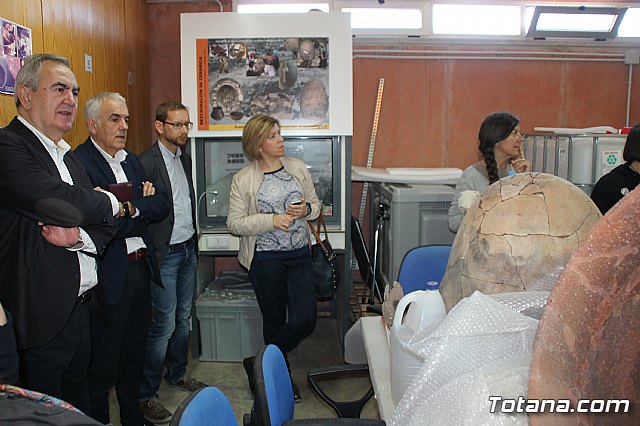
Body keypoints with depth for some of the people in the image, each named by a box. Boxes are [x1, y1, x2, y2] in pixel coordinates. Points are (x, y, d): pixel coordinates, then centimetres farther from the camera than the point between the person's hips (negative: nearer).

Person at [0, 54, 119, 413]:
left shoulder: (67, 155, 15)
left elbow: (107, 225, 11)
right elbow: (65, 204, -28)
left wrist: (79, 236, -13)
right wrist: (110, 201, -6)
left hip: (80, 312, 8)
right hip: (40, 320, -8)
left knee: (81, 409, 20)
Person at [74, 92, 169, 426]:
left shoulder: (132, 161, 13)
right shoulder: (78, 162, -13)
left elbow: (162, 205, 4)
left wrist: (131, 207, -13)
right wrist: (142, 205, -11)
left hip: (140, 270, 8)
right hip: (108, 277, -8)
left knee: (134, 356, 21)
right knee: (103, 365, 8)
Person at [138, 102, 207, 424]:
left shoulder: (185, 158, 11)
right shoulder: (146, 162, -16)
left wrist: (193, 240, 15)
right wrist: (152, 252, -17)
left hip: (188, 249, 8)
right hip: (164, 253, -8)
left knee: (183, 318, 18)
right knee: (164, 324, -4)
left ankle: (177, 375, 35)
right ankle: (146, 394, 11)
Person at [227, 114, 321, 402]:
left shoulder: (298, 168, 5)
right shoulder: (243, 179, -6)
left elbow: (316, 204, 13)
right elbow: (234, 223, -8)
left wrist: (305, 209, -10)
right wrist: (272, 220, -18)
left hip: (299, 254, 4)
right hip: (265, 258, -3)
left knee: (305, 319, -2)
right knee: (275, 321, 9)